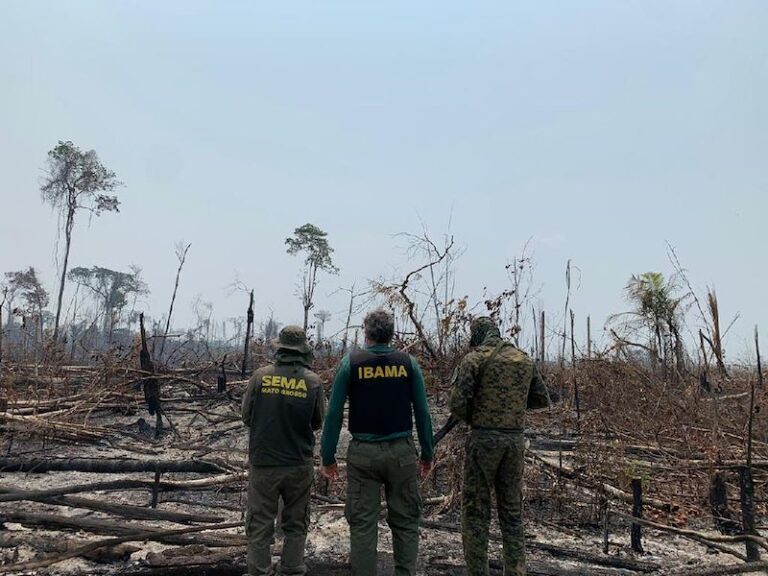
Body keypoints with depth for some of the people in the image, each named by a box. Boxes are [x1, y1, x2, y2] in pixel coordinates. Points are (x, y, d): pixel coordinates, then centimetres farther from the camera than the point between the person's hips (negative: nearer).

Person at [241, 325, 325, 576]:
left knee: (260, 523, 11)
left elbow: (246, 416, 1)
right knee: (296, 523, 15)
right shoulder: (312, 381, -8)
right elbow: (318, 422, 2)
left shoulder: (261, 376, -8)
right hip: (299, 463, 0)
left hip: (263, 462, 0)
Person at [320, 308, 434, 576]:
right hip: (402, 452, 1)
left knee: (362, 525, 7)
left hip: (363, 453, -1)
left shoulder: (350, 362, -2)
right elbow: (422, 412, 1)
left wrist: (328, 457, 4)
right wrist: (427, 454, 10)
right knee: (406, 523, 12)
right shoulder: (408, 363, 1)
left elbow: (334, 413, -3)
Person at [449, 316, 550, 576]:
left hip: (484, 439, -5)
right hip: (515, 440, 5)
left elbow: (457, 404, -12)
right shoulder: (525, 359, 10)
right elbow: (542, 399, 18)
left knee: (475, 511, 6)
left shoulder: (473, 359, -6)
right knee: (512, 511, 14)